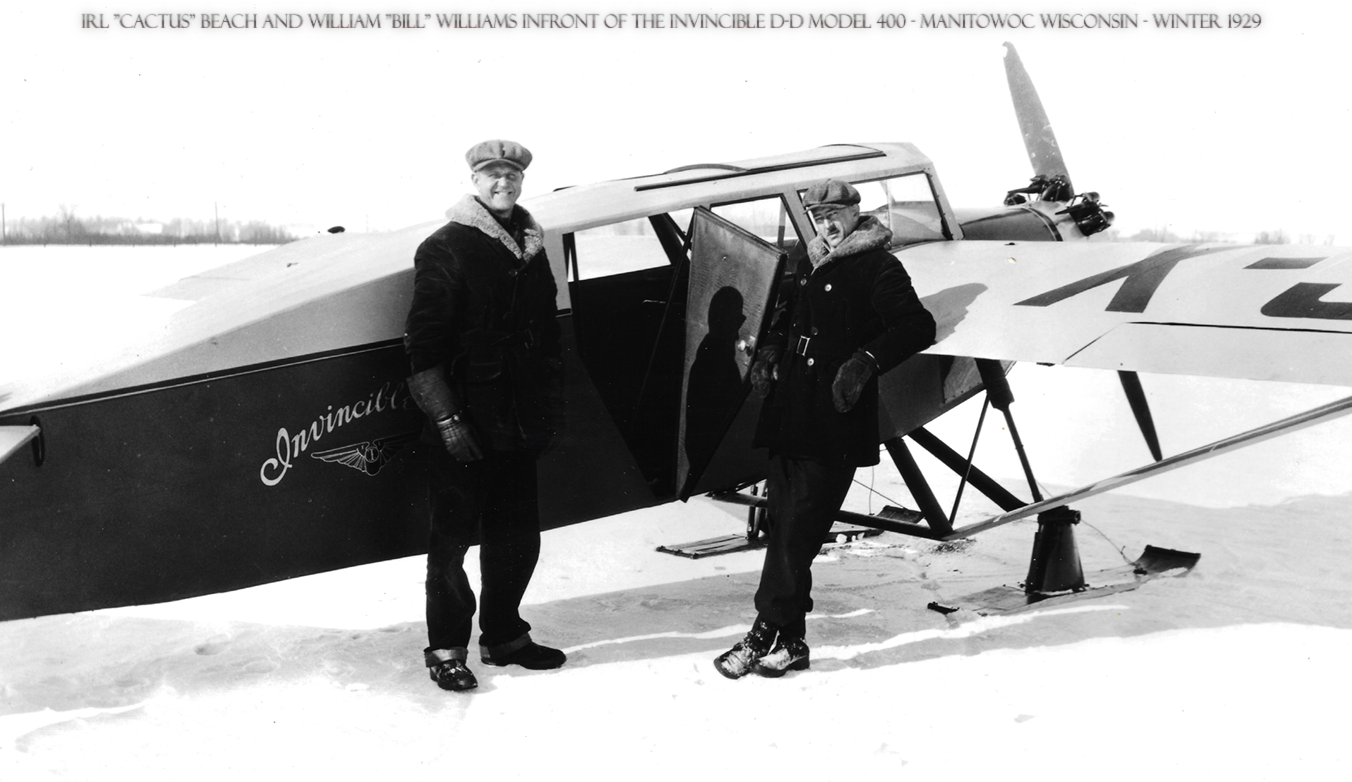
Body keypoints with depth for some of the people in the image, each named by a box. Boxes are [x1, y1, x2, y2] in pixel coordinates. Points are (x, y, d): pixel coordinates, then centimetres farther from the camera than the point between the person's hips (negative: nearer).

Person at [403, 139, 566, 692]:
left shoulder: (531, 250, 13)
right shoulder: (446, 248, -7)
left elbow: (547, 336, 20)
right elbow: (424, 341, -12)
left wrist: (548, 410, 17)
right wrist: (445, 418, -16)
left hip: (518, 425, 6)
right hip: (465, 424, -6)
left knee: (517, 536, 13)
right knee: (453, 537, 1)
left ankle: (504, 636, 29)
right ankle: (445, 648, 13)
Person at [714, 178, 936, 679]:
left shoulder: (877, 267, -4)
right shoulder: (808, 266, 19)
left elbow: (919, 326, -15)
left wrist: (866, 359, -26)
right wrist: (769, 352, 13)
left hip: (835, 426, -8)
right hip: (790, 417, 8)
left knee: (796, 532, -8)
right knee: (782, 527, 8)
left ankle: (766, 634, 0)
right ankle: (789, 640, 16)